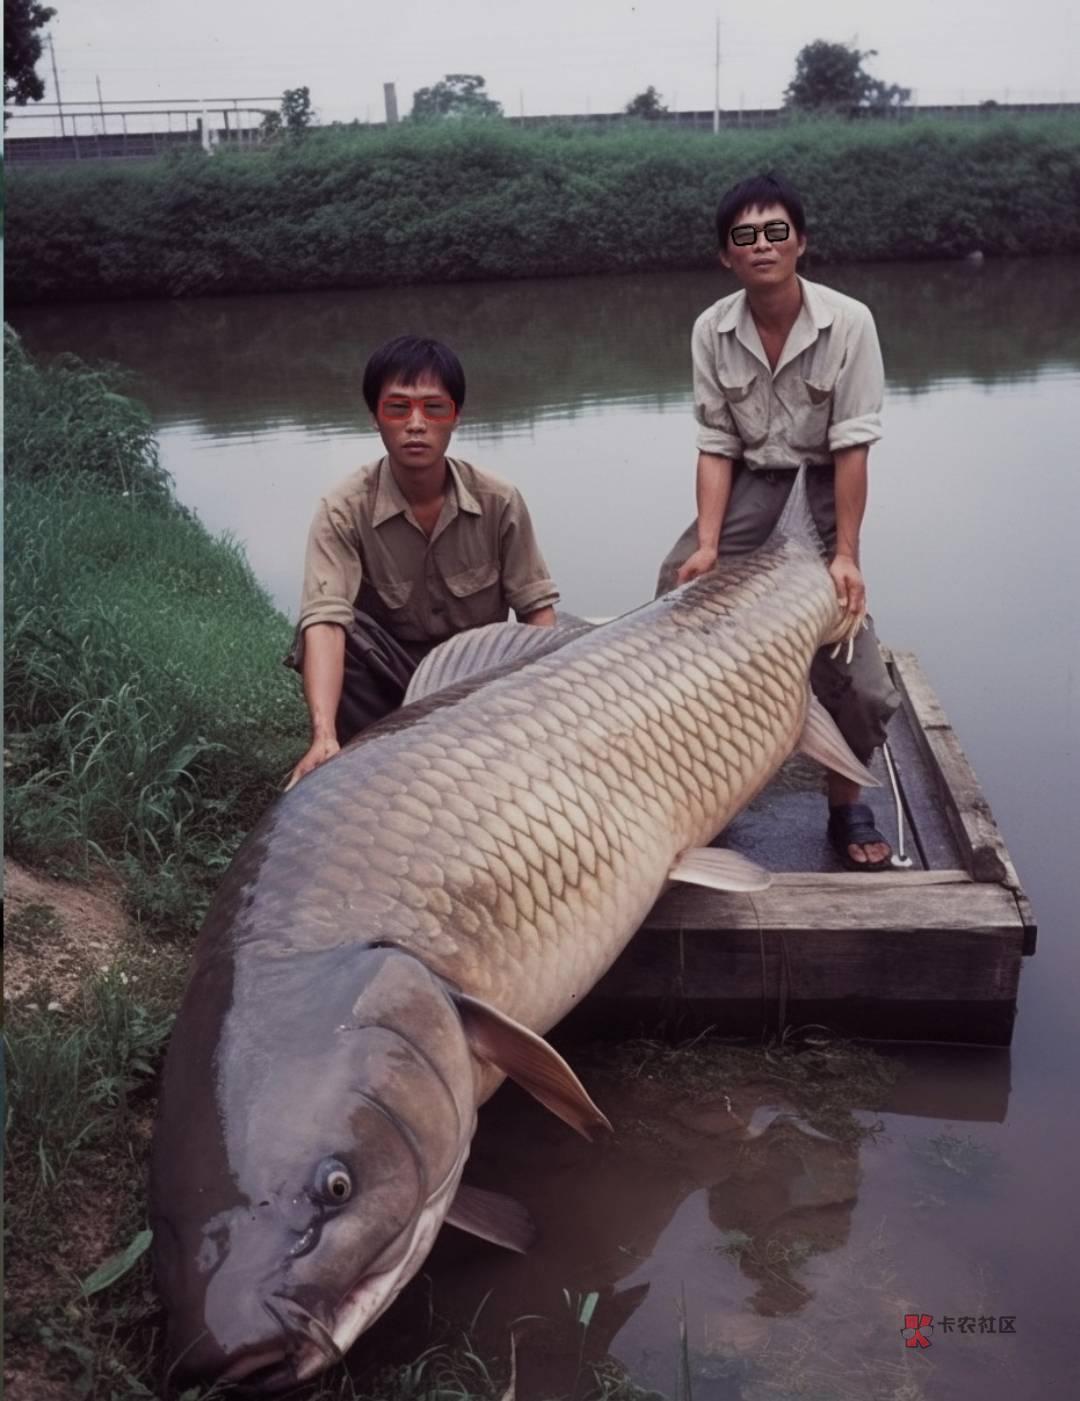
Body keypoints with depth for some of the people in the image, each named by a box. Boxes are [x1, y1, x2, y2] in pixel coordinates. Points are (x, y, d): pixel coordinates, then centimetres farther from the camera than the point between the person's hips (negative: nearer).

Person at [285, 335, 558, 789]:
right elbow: (325, 622, -32)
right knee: (327, 637, -31)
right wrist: (325, 738, -48)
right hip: (389, 673, -1)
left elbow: (537, 610, -7)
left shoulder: (499, 501, -12)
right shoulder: (345, 509, -19)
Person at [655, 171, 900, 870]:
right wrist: (708, 545, -18)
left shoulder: (848, 322, -18)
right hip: (752, 472, 3)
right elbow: (717, 444, -8)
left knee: (844, 648, -13)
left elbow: (853, 444, -19)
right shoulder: (713, 330, -9)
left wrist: (845, 555, -22)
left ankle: (847, 804, 8)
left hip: (827, 477, -3)